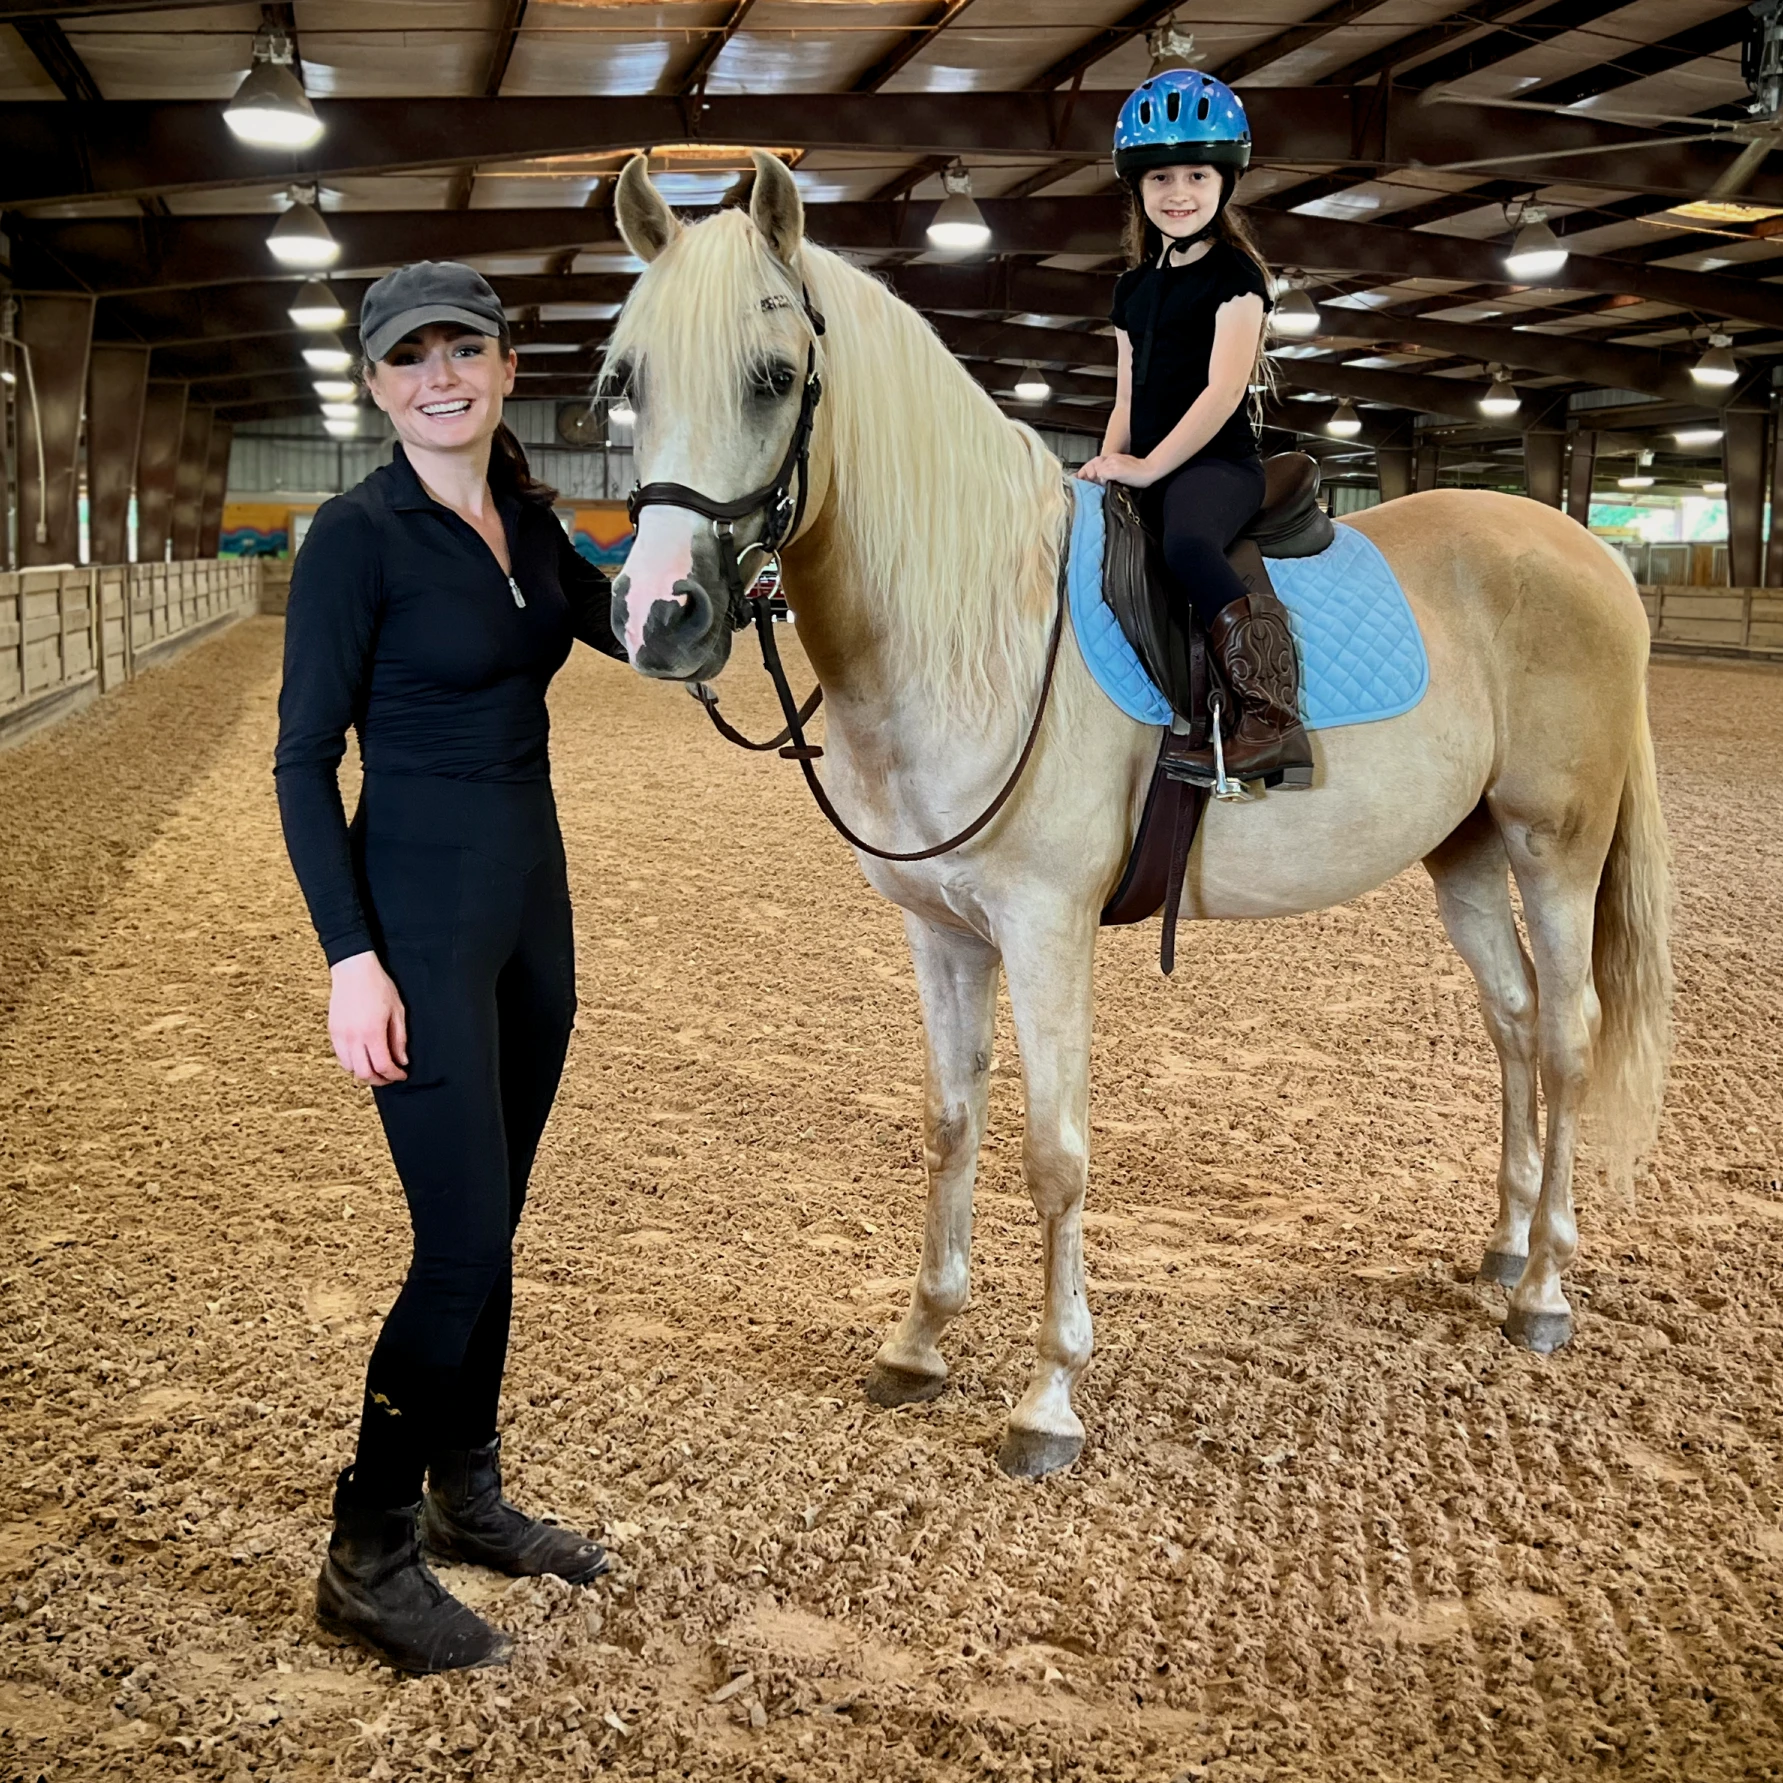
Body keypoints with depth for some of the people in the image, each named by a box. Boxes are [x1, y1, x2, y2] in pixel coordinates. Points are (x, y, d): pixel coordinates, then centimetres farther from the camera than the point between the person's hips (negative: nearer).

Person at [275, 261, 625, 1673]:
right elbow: (304, 762, -13)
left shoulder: (526, 521, 8)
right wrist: (352, 958, -18)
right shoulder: (360, 536, -12)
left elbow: (638, 629, 22)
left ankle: (469, 1499, 32)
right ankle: (368, 1559, 10)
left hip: (532, 898, 7)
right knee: (462, 1242, -7)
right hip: (421, 909, -7)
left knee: (490, 1229, 16)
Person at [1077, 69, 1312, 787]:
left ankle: (1272, 713, -43)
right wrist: (1109, 462, 2)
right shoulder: (1134, 288, 21)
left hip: (1217, 460, -8)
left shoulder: (1234, 271, -1)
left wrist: (1148, 465, -17)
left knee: (1186, 541, -38)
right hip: (1146, 472, 8)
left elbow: (1224, 387, -12)